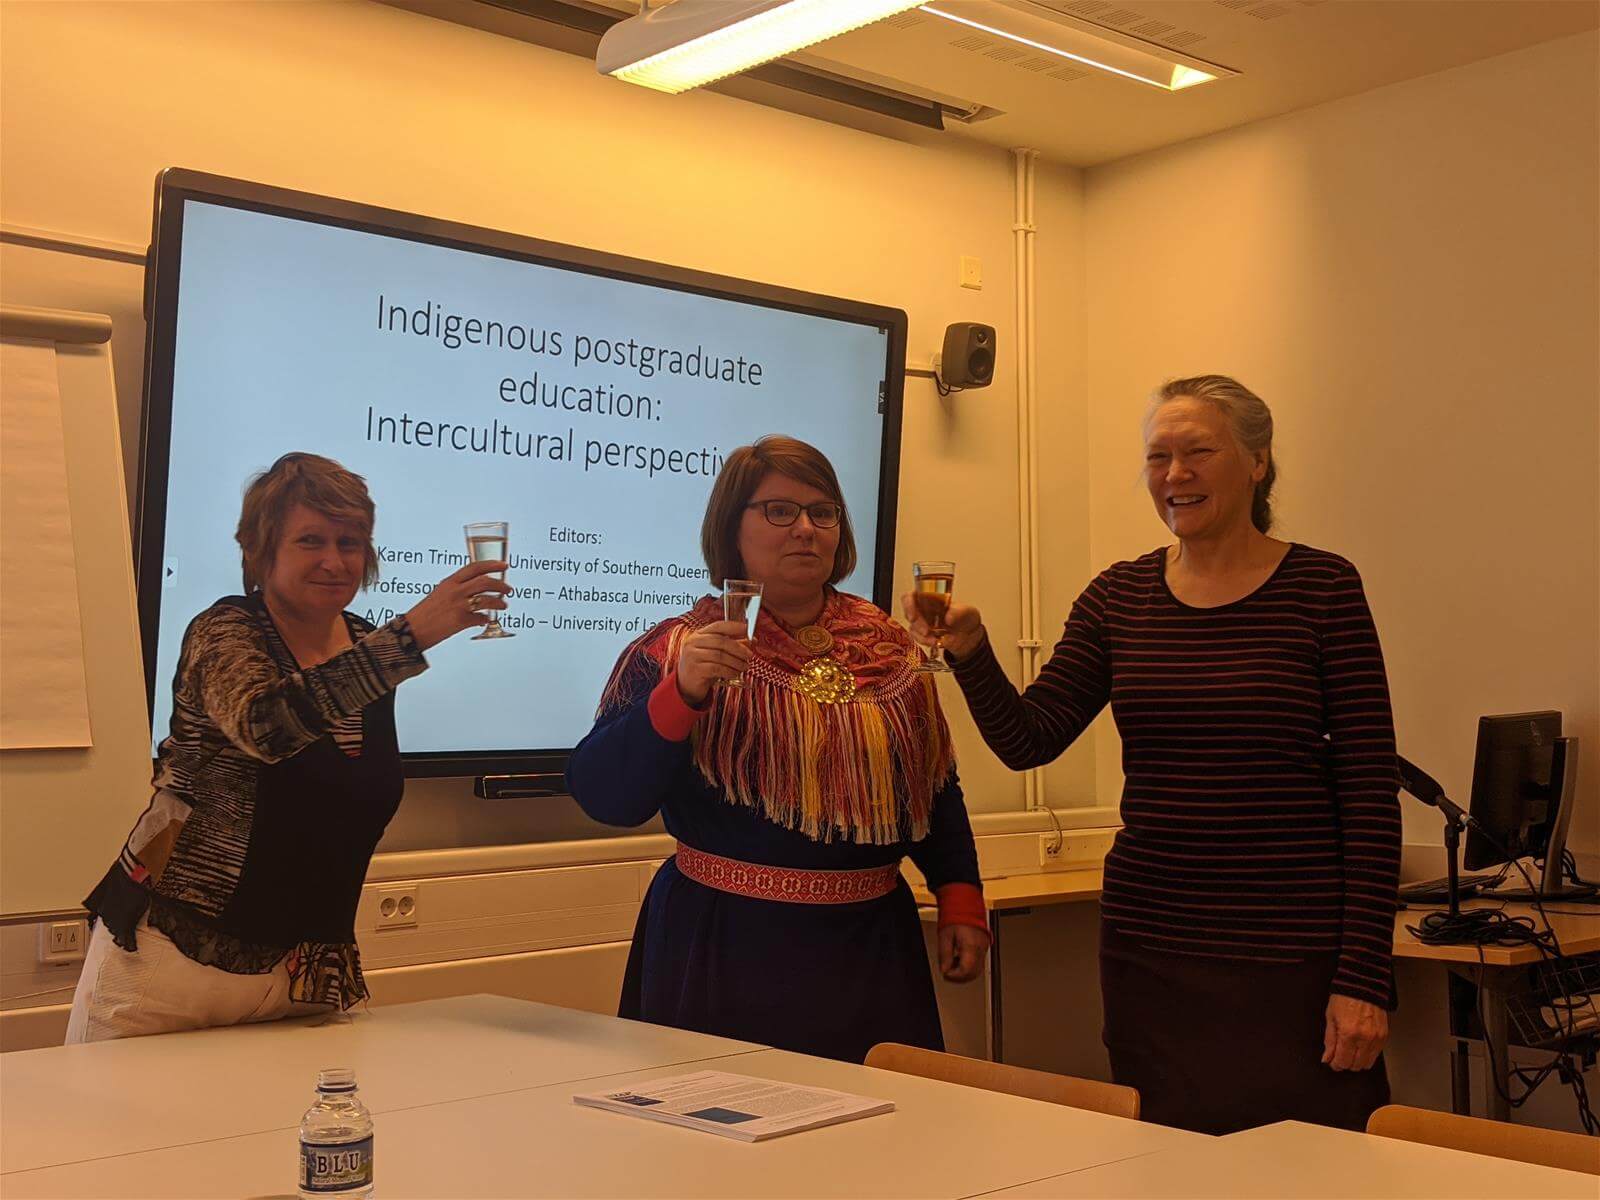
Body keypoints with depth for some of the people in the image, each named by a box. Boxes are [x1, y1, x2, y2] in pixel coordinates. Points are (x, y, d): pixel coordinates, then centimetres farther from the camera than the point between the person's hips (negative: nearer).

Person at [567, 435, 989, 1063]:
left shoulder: (887, 648, 8)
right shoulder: (676, 652, -5)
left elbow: (937, 786, 17)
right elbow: (603, 797, -14)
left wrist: (961, 898, 10)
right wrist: (681, 693, -26)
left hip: (870, 946, 4)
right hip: (729, 953, -4)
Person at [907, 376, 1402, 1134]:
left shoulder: (1321, 588, -4)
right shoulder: (1120, 597, 6)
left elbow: (1370, 787, -6)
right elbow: (1027, 741, 3)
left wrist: (1364, 977, -11)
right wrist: (970, 654, -16)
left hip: (1293, 957, -3)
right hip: (1150, 951, 4)